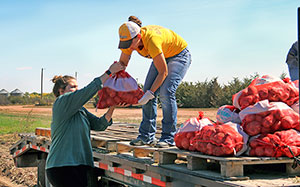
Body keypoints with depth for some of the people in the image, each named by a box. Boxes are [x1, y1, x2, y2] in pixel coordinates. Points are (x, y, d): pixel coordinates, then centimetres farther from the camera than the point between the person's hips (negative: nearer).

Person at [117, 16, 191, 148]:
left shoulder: (151, 40, -39)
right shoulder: (129, 40, -19)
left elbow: (163, 72, -31)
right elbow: (122, 63, -4)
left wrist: (150, 93, -33)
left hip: (179, 55, -7)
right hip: (162, 56, 7)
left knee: (165, 92, -23)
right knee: (147, 90, -6)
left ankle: (168, 138, -14)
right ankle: (147, 136, 1)